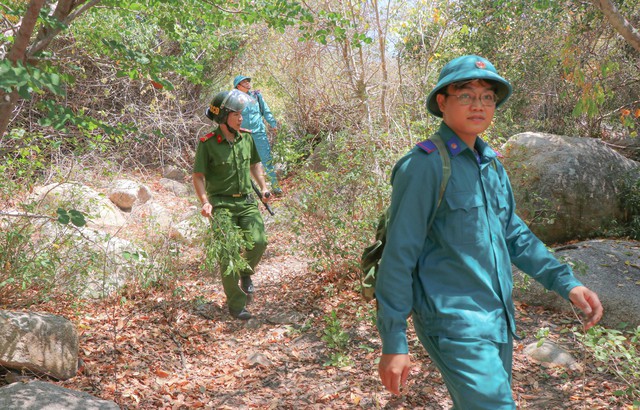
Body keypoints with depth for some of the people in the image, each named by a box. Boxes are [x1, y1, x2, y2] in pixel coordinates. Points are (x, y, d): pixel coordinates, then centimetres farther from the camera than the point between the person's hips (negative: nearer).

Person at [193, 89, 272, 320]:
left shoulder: (246, 138, 6)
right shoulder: (208, 143, -8)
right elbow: (198, 176, -5)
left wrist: (263, 187, 11)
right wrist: (205, 202, -18)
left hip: (247, 201, 4)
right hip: (221, 204, -3)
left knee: (258, 241, -16)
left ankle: (246, 272, 18)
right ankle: (236, 304, 9)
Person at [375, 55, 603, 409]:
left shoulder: (491, 164, 9)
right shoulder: (423, 166, -15)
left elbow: (513, 233, 16)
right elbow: (398, 256, -16)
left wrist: (566, 282, 4)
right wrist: (393, 343, -16)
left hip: (499, 319, 8)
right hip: (453, 322, -8)